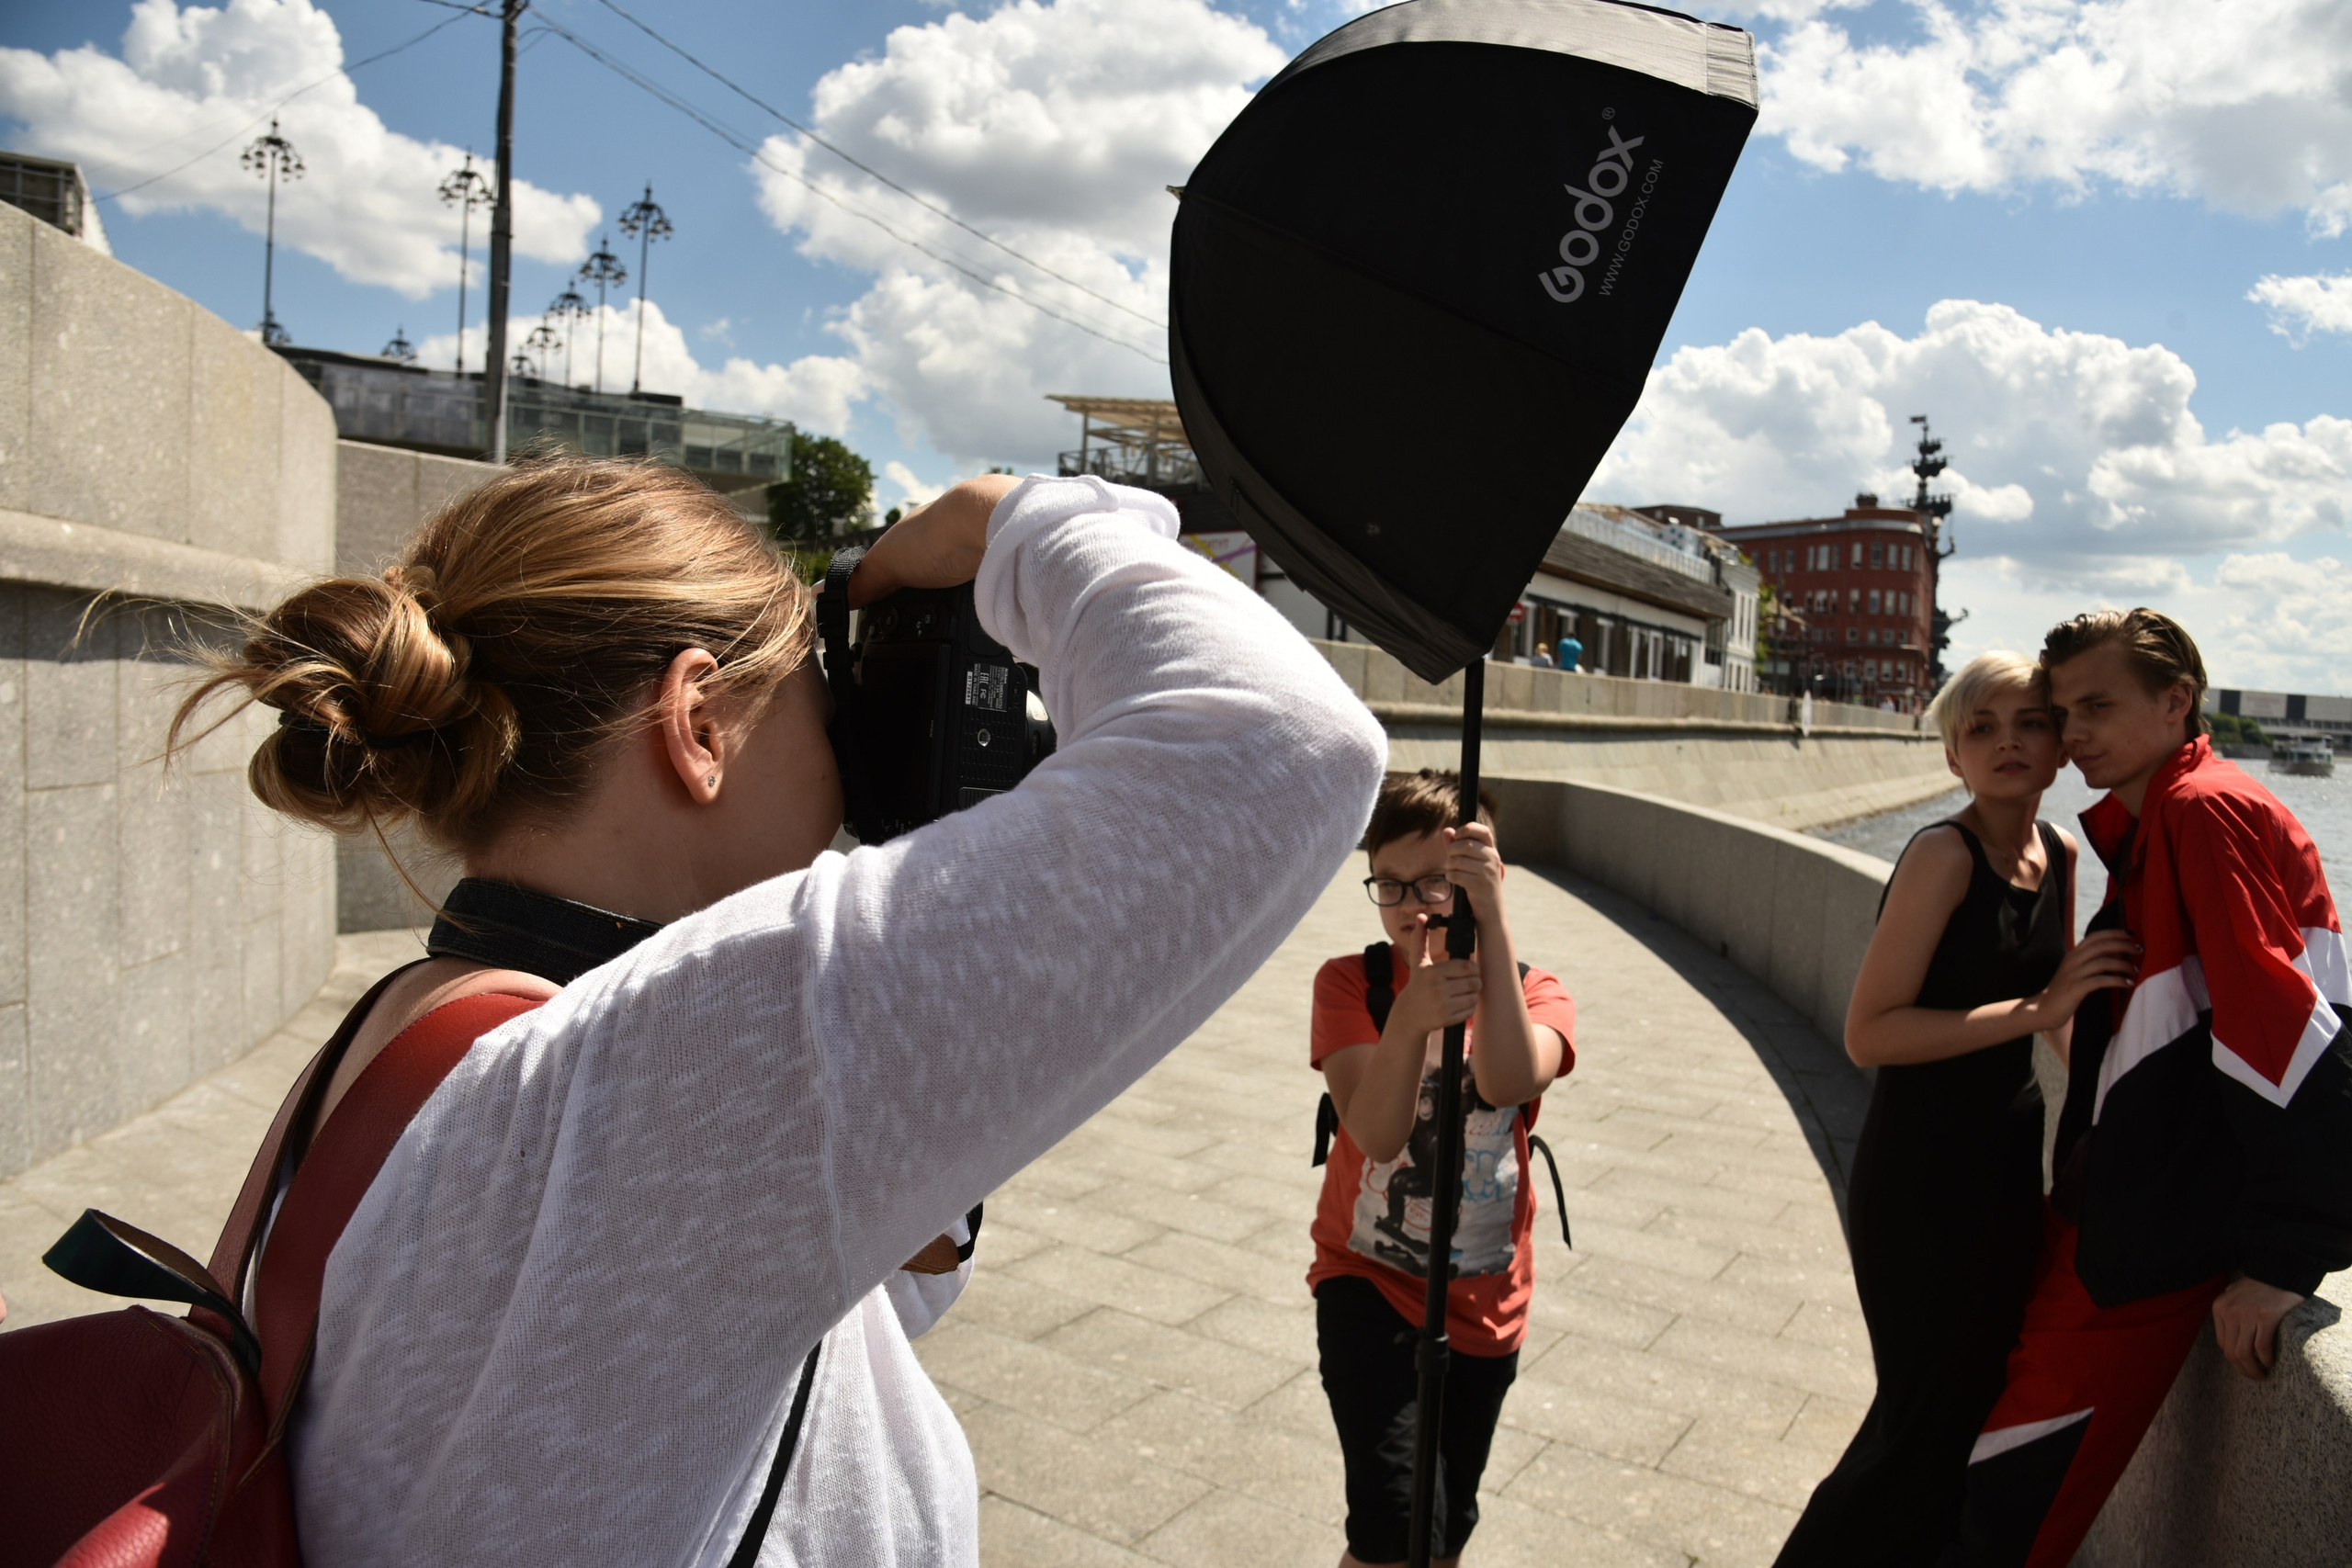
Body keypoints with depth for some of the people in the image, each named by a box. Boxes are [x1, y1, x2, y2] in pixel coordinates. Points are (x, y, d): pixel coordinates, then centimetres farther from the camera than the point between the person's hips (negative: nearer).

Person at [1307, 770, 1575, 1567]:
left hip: (1483, 1300, 3)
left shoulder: (1536, 994, -8)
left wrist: (1491, 918, -39)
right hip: (1366, 1280, -2)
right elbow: (1376, 1134, -26)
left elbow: (1509, 1082, -32)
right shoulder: (1350, 982, -12)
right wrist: (1411, 1017, -43)